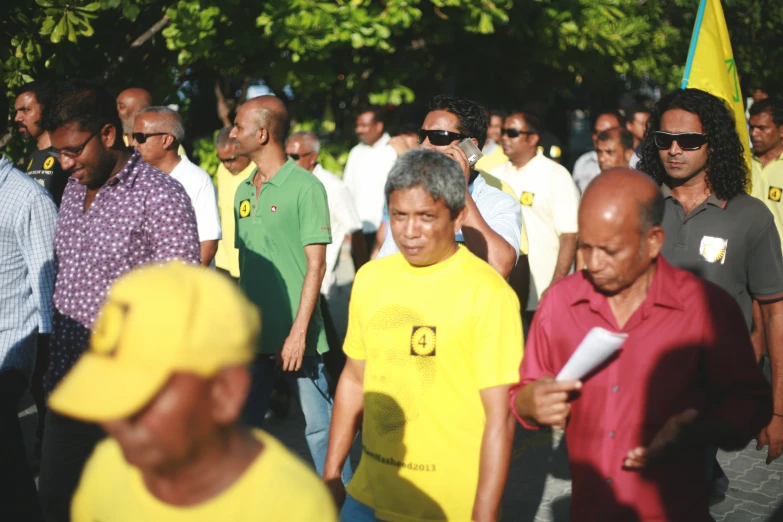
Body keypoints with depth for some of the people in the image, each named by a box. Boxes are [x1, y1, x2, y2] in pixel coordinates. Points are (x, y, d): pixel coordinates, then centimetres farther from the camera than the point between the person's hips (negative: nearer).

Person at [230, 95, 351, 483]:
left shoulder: (305, 187, -10)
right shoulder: (244, 191, 10)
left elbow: (316, 266, -12)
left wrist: (299, 333, -16)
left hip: (294, 335, -7)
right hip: (251, 334, 7)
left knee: (319, 425, 1)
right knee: (242, 423, 13)